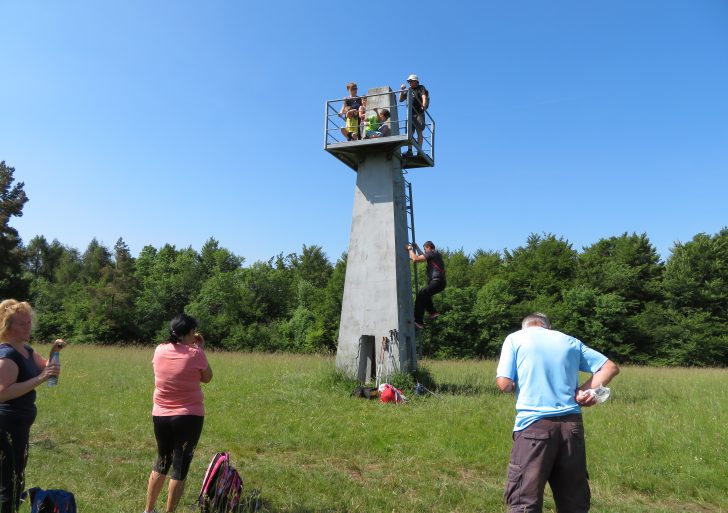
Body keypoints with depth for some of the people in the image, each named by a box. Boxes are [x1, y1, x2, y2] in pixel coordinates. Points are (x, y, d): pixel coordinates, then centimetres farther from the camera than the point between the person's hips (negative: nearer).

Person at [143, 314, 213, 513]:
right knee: (180, 467, 6)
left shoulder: (160, 351, -1)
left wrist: (190, 347, 18)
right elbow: (207, 378, 2)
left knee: (162, 462, 22)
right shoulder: (195, 354, -13)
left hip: (160, 416, 5)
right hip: (189, 417, -5)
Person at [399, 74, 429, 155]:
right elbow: (401, 100, 23)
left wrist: (424, 105, -29)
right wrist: (402, 90, 9)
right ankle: (409, 151, -5)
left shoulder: (421, 88, 7)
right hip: (410, 114, 5)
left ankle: (419, 151, -13)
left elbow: (424, 97, -10)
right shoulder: (408, 90, 21)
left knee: (419, 132, -9)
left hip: (419, 113, -5)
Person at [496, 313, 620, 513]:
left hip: (534, 425, -4)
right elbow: (610, 367, 14)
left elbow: (504, 384, -3)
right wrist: (583, 391, 7)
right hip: (571, 424, 4)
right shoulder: (570, 341, 16)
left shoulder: (515, 338, 5)